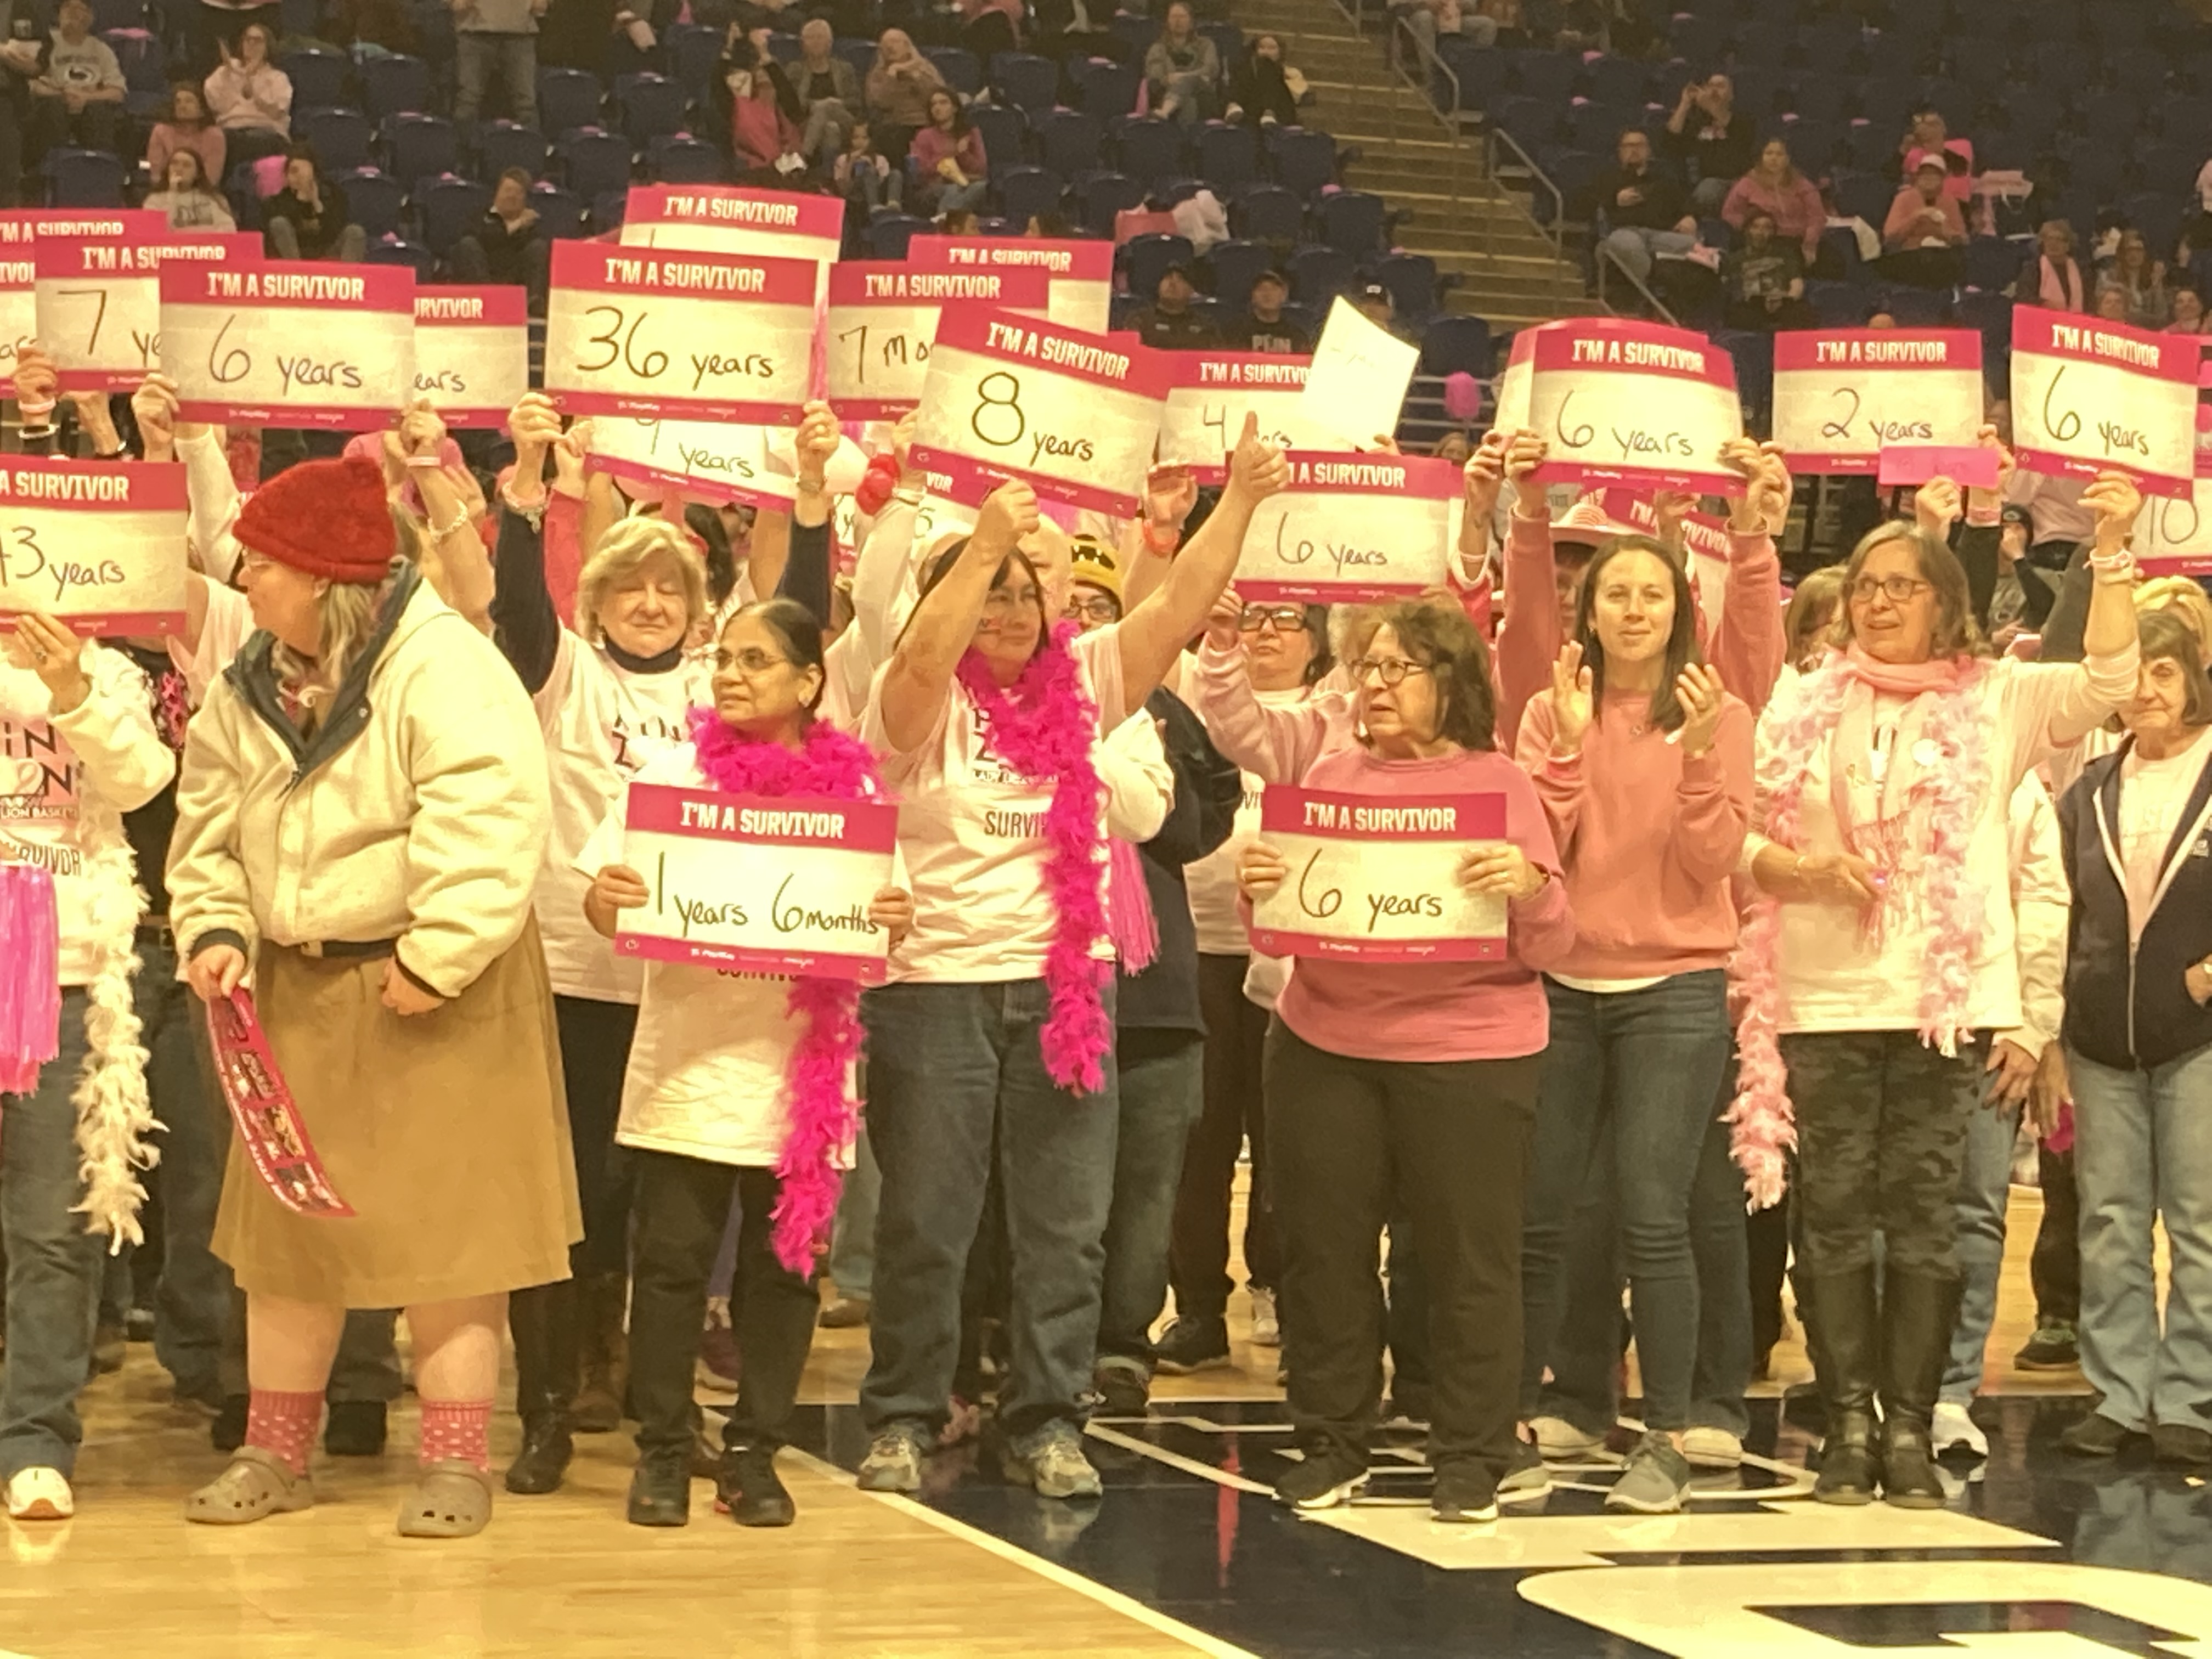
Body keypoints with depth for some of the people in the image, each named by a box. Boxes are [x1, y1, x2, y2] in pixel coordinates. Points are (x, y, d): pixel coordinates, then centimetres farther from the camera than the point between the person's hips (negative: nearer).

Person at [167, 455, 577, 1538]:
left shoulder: (442, 666, -17)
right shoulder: (251, 689, 7)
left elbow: (488, 819, -26)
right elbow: (209, 826, 13)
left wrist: (436, 957, -25)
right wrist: (215, 928, -3)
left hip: (432, 993, -7)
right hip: (296, 988, 7)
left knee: (446, 1222, -1)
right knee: (284, 1221, 10)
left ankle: (457, 1460, 8)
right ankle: (275, 1451, 20)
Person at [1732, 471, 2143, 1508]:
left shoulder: (1997, 701, 5)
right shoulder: (1803, 708, 10)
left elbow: (2106, 682, -10)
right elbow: (1741, 838, 8)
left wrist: (2113, 551, -16)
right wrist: (1807, 868, -12)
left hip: (1948, 998, -1)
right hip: (1823, 999, 1)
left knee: (1923, 1209, 1)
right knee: (1835, 1209, 2)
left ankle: (1910, 1425, 7)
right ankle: (1848, 1423, 9)